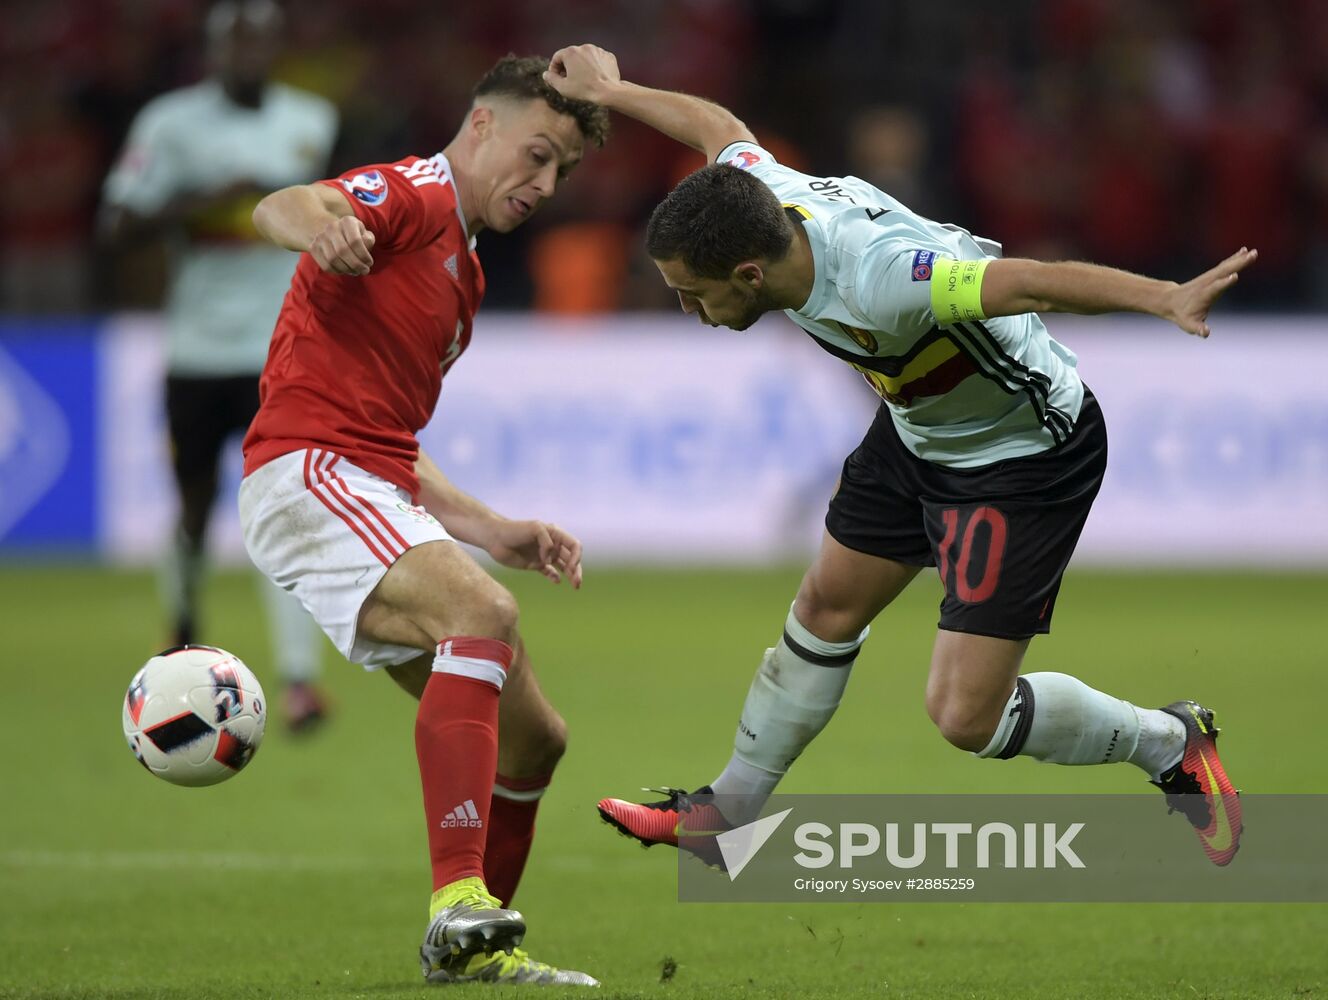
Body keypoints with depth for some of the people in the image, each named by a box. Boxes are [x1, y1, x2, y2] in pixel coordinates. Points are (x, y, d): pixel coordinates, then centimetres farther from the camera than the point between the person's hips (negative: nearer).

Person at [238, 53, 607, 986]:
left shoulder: (460, 268, 26)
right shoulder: (414, 197, -3)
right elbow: (282, 207, -27)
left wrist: (494, 531, 21)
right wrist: (315, 225, -51)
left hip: (377, 496, 10)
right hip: (308, 473, -10)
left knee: (533, 736, 9)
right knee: (481, 610, -34)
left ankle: (472, 948, 25)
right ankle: (459, 903, -42)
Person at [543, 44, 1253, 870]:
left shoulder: (873, 281, -41)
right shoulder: (766, 198, -16)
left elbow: (1033, 281, -50)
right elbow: (719, 126, 7)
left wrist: (1165, 298, -63)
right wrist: (610, 91, 23)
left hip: (1026, 455, -9)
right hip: (919, 432, 9)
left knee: (965, 716, -8)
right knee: (828, 608, 21)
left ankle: (1168, 743, 16)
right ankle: (729, 810, 41)